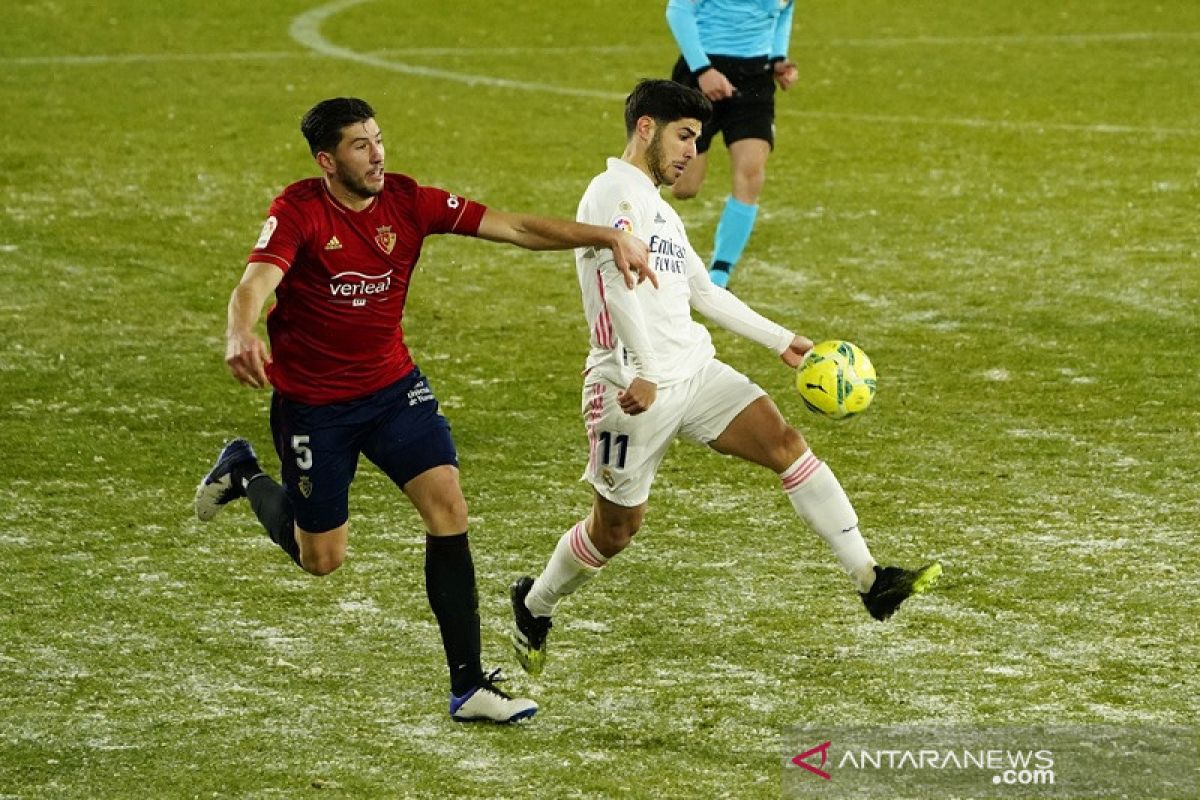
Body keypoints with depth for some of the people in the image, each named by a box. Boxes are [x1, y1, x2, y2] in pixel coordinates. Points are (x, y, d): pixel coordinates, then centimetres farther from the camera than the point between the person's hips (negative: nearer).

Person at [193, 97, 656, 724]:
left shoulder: (406, 201, -9)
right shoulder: (298, 212, -20)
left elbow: (515, 228, -11)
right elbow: (257, 282, -36)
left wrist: (608, 238, -21)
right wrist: (240, 335, -59)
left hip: (393, 385, 4)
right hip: (313, 402, -4)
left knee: (447, 508, -13)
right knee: (321, 559, 7)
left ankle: (468, 685, -7)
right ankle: (244, 475, 37)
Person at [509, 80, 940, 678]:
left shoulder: (658, 208, 21)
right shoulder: (616, 191, -10)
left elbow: (704, 292, 31)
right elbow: (619, 279, -24)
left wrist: (781, 341, 29)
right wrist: (643, 371, -32)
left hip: (694, 371, 8)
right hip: (634, 387, -8)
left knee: (785, 443, -11)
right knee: (616, 527, 3)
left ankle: (869, 580, -17)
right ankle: (534, 606, 31)